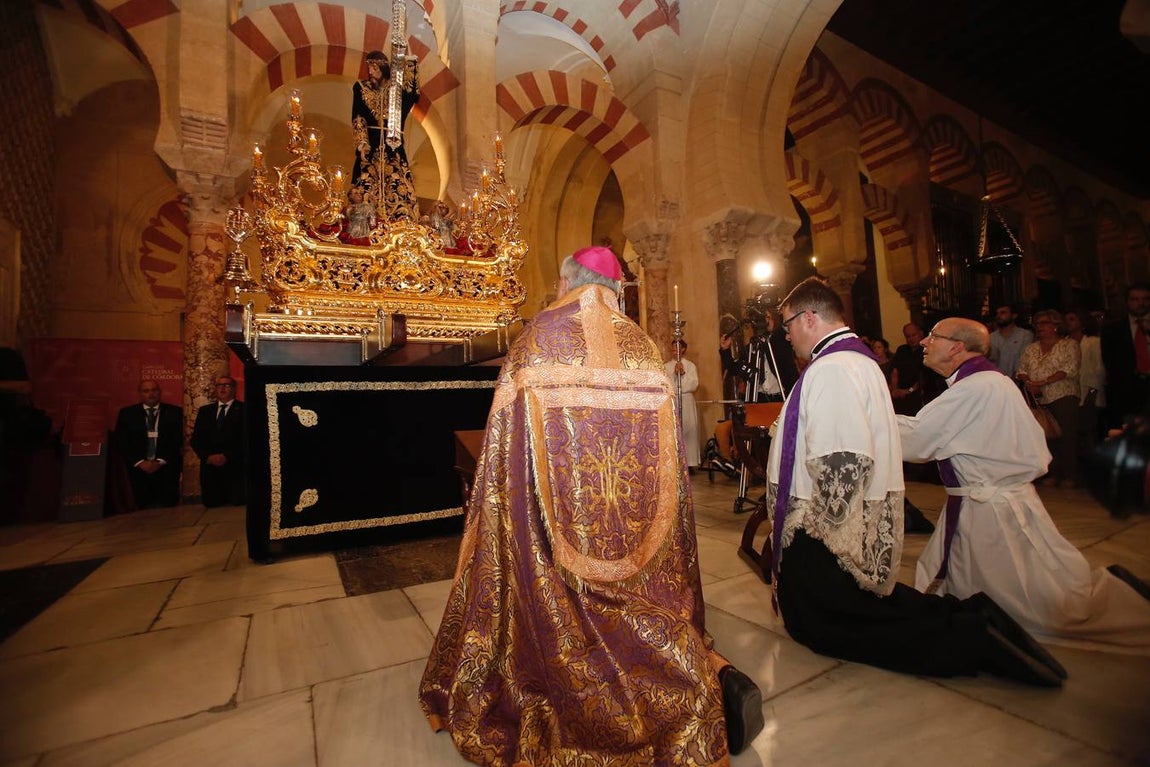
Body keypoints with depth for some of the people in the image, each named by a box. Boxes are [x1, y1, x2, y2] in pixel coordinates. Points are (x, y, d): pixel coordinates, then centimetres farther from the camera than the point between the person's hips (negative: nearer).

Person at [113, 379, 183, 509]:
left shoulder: (174, 412, 5)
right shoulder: (127, 413, 8)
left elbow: (177, 440, 0)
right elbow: (121, 442, 3)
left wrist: (160, 461, -11)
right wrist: (140, 462, -9)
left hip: (167, 469, -1)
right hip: (139, 469, 1)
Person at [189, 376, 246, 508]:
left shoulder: (244, 409, 2)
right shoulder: (204, 410, 17)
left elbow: (246, 438, -6)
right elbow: (196, 439, 11)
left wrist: (227, 456, -15)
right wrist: (207, 457, -6)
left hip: (235, 466, -4)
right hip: (209, 466, 4)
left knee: (238, 503, -9)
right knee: (211, 504, -1)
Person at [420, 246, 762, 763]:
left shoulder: (536, 340, -4)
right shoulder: (644, 346, 6)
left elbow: (505, 447, -5)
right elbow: (667, 450, 7)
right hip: (642, 524, 4)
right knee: (647, 606, 19)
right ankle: (713, 681, -2)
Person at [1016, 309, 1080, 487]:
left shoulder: (1069, 345, 2)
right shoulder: (1031, 349, 16)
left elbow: (1070, 369, -10)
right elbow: (1021, 370, 11)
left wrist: (1043, 382, -17)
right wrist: (1029, 383, -9)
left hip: (1063, 397, -4)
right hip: (1039, 399, 4)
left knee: (1066, 436, -5)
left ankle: (1069, 475, 4)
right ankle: (1053, 473, 14)